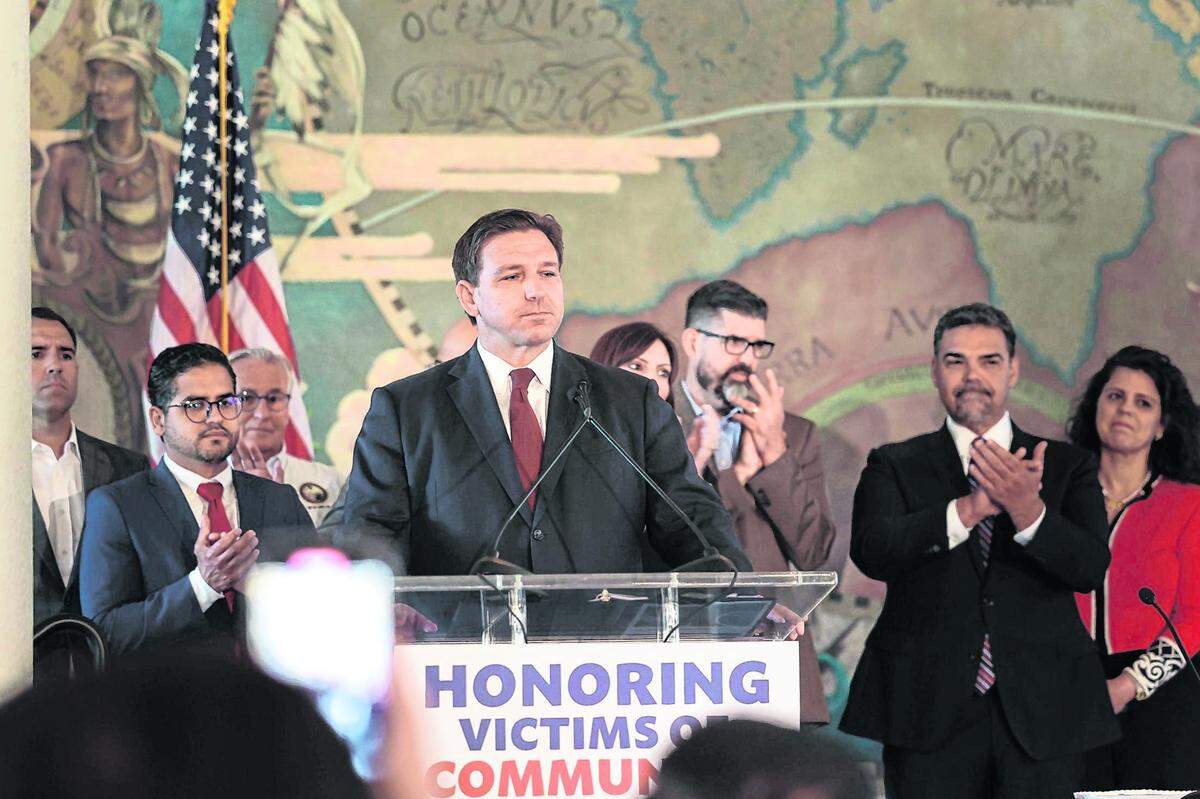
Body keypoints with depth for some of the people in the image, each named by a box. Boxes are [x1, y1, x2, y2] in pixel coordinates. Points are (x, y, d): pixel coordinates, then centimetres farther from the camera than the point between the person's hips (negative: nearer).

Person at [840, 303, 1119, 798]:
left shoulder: (1067, 467, 10)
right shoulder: (895, 465, 9)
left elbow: (1091, 567, -5)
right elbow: (871, 551, -10)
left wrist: (1028, 512, -24)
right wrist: (968, 510, -23)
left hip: (1041, 711, 1)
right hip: (929, 707, -1)